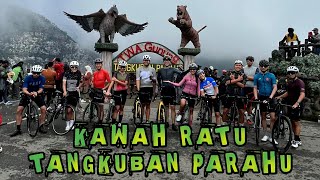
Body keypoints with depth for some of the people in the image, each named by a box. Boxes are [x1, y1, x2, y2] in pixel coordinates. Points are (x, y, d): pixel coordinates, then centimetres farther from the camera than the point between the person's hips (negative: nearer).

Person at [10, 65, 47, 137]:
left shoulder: (42, 78, -16)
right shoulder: (27, 78, -19)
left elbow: (41, 89, -19)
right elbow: (24, 89, -28)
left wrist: (36, 93, -43)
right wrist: (30, 93, -50)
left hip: (37, 95, 0)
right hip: (27, 94, 0)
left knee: (44, 109, -17)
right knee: (19, 110, -13)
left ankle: (41, 127, -2)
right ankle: (18, 129, 0)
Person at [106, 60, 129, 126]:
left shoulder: (126, 75, 4)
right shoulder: (116, 73, -2)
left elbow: (125, 84, -9)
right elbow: (112, 82, -15)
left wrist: (117, 80, -21)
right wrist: (108, 91, -28)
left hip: (124, 92, 3)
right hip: (117, 92, -3)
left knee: (121, 108, 9)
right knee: (117, 108, -10)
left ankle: (119, 122, 20)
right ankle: (113, 122, -4)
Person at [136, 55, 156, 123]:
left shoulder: (152, 69, 10)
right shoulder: (139, 69, 8)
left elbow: (154, 80, 10)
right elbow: (137, 79, -2)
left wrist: (153, 80, -14)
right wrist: (138, 88, -14)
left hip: (149, 88, 0)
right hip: (142, 88, 0)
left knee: (148, 105, 2)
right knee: (142, 104, 4)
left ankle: (147, 120, 7)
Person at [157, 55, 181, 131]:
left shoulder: (173, 69, 0)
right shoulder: (160, 70, 8)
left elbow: (181, 73, -12)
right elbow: (158, 79, 21)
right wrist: (160, 87, 18)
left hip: (171, 90, -2)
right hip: (164, 90, 2)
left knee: (172, 107, -4)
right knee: (166, 107, 11)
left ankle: (173, 124, -1)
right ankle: (166, 122, 20)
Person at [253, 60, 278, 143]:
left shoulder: (271, 76, 1)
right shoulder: (256, 76, 6)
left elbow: (275, 87, -5)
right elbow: (255, 88, 5)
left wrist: (270, 97, -17)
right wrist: (256, 98, -8)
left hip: (270, 98, -2)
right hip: (261, 98, 2)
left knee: (273, 117, -6)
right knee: (263, 116, 8)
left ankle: (271, 136, 5)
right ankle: (266, 134, 18)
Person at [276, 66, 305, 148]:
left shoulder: (300, 82, -14)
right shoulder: (289, 82, 12)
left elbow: (302, 94, -27)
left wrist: (297, 103, -41)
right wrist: (280, 97, 12)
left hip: (297, 105, -8)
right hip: (290, 104, 8)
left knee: (296, 122, -3)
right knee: (292, 122, 11)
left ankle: (297, 140, 6)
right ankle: (297, 139, 22)